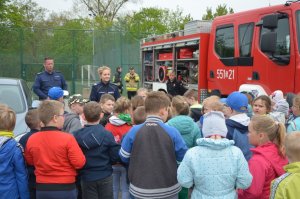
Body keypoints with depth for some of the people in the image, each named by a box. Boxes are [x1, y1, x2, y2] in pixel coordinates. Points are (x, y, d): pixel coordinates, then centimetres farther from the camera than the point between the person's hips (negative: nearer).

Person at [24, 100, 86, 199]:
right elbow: (79, 163, -15)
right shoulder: (67, 138, -19)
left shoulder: (31, 139, -5)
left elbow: (29, 161, 11)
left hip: (42, 188, 4)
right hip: (65, 188, -4)